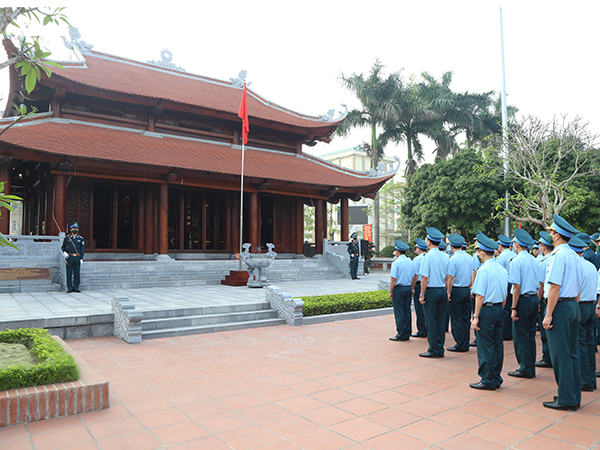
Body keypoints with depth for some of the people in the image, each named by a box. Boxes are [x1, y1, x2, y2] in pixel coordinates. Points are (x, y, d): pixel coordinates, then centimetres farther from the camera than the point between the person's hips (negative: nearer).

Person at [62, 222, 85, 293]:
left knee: (77, 273, 4)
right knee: (69, 273, 0)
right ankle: (69, 288, 7)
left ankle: (76, 288, 11)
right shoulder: (67, 238, 5)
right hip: (69, 258, -1)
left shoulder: (80, 239, 6)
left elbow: (82, 249, 6)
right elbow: (63, 247, 12)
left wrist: (81, 258, -1)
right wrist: (65, 252, -8)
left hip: (77, 258, 1)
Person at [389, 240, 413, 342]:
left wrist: (390, 292, -9)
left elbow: (393, 279, -15)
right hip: (408, 289, 7)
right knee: (407, 311, 11)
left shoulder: (396, 262, -12)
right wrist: (411, 289, 19)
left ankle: (401, 335, 3)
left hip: (399, 289, -7)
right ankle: (407, 334, 17)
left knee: (399, 312, -1)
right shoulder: (410, 262, 9)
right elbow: (413, 277, 12)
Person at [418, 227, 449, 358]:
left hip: (431, 291, -6)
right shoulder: (445, 257, 7)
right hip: (442, 291, 6)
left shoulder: (428, 256, -12)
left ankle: (433, 350, 6)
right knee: (441, 321, 11)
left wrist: (422, 294, -10)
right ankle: (440, 349, 17)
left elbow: (425, 277, -15)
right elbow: (447, 277, 11)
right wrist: (447, 293, 18)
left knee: (431, 321, 1)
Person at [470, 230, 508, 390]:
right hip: (499, 310, 8)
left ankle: (488, 381, 8)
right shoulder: (503, 269, 9)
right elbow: (505, 295, 15)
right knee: (497, 345, 14)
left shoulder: (484, 270, -16)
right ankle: (496, 378, 23)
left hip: (486, 310, -8)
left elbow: (480, 295, -18)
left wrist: (476, 316, -14)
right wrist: (500, 309, 21)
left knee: (485, 346, 0)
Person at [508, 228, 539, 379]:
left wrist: (514, 308, -15)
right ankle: (531, 367, 23)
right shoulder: (535, 260, 9)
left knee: (520, 336, 1)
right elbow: (539, 284, 11)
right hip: (534, 299, 8)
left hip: (523, 300, -8)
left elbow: (517, 286, -18)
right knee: (530, 334, 15)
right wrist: (538, 303, 18)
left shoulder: (517, 261, -14)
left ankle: (525, 369, 7)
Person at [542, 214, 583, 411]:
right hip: (574, 306, 9)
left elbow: (555, 287, -21)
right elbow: (578, 288, 16)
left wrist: (548, 314, -19)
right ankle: (574, 397, 23)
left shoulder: (559, 256, -16)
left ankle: (566, 400, 6)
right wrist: (573, 307, 22)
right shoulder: (575, 256, 12)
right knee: (572, 353, 14)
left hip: (560, 306, -9)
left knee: (560, 354, -1)